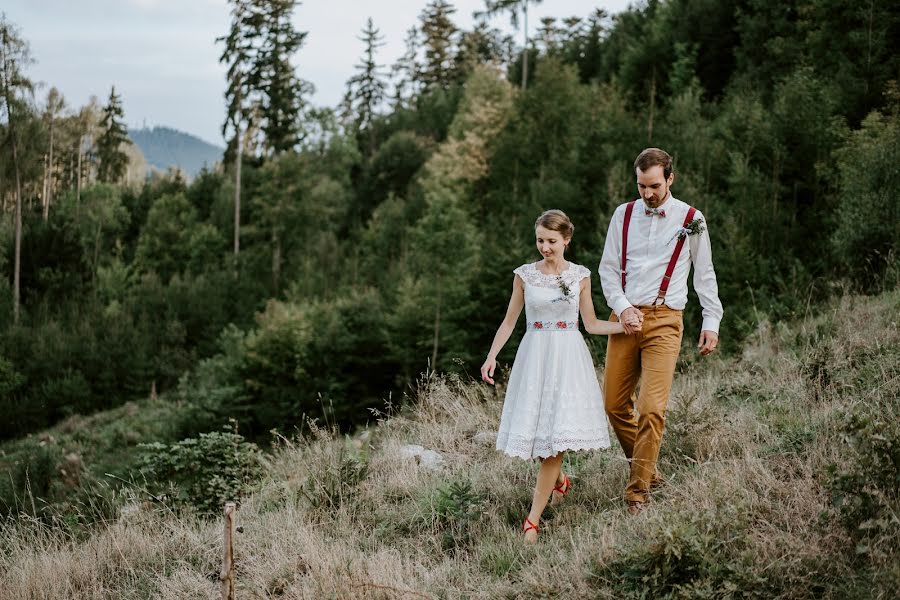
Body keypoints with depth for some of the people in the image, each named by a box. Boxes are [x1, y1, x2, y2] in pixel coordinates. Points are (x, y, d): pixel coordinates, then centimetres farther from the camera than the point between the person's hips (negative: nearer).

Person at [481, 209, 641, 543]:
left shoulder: (580, 276, 4)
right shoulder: (525, 275, 3)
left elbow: (591, 324, 11)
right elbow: (509, 321, 9)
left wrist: (624, 326, -2)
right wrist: (492, 356, -2)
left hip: (568, 358, -1)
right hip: (534, 357, 1)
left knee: (557, 433, -9)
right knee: (537, 427, -1)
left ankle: (533, 518, -6)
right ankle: (559, 480, 33)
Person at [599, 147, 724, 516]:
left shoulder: (691, 220, 4)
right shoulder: (624, 215, 9)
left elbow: (704, 274, 11)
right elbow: (608, 268, 11)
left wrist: (711, 322, 7)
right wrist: (622, 308, -4)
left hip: (664, 320, -3)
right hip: (625, 317, 3)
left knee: (652, 409, -13)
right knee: (615, 404, 3)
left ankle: (638, 492, -6)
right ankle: (646, 469, 23)